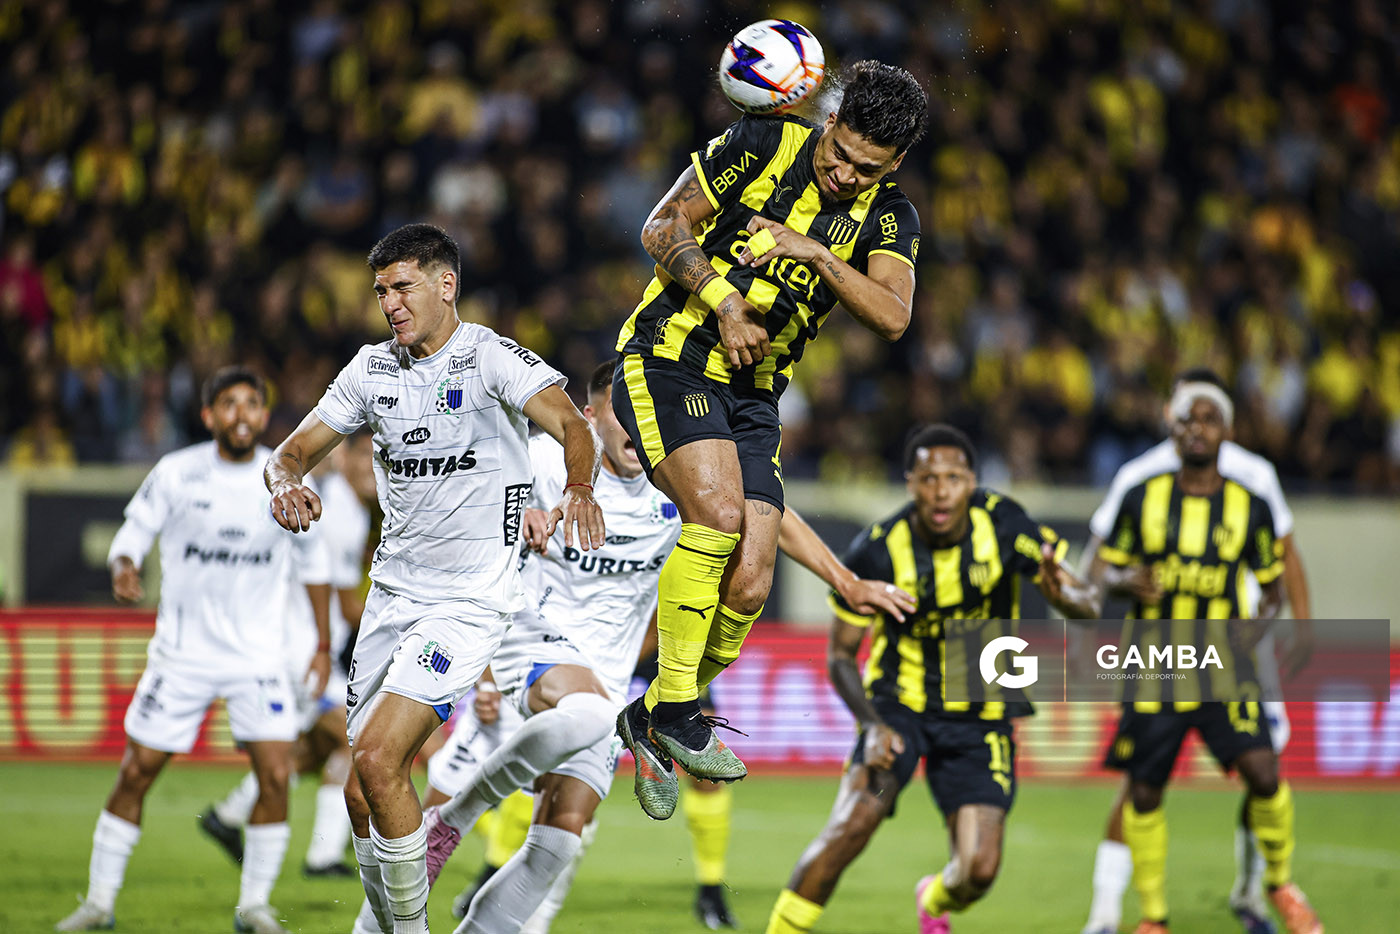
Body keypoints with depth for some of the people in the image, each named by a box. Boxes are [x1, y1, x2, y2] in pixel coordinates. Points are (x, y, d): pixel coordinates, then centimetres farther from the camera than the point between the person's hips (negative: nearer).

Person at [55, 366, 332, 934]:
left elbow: (312, 561, 10)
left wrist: (323, 644, 11)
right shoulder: (175, 474, -6)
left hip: (259, 656, 1)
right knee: (135, 774, 1)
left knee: (275, 775, -12)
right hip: (181, 653, 0)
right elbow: (132, 532, 0)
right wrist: (123, 568, -24)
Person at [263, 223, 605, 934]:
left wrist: (578, 488, -46)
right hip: (392, 593, 6)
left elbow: (573, 426, -24)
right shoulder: (373, 369, 7)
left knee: (377, 760, -20)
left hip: (471, 600, -6)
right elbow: (291, 453, 11)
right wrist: (286, 483, -14)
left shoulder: (491, 358, -10)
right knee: (361, 792, 4)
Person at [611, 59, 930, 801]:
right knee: (718, 510, -28)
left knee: (749, 587, -5)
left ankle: (648, 719, 17)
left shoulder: (888, 216, 3)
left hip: (753, 397, 5)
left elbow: (893, 317, -13)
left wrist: (816, 252, -23)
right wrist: (723, 302, -16)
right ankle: (675, 708, -16)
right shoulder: (764, 146, -7)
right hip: (669, 363, -5)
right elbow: (663, 227, -5)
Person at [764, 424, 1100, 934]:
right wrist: (873, 726, -22)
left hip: (980, 718, 1)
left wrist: (1064, 594, -38)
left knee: (979, 870, -10)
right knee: (852, 825, -26)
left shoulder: (1003, 524, -13)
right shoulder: (876, 552, -16)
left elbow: (1086, 606, -13)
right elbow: (840, 654, -6)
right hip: (900, 705, -1)